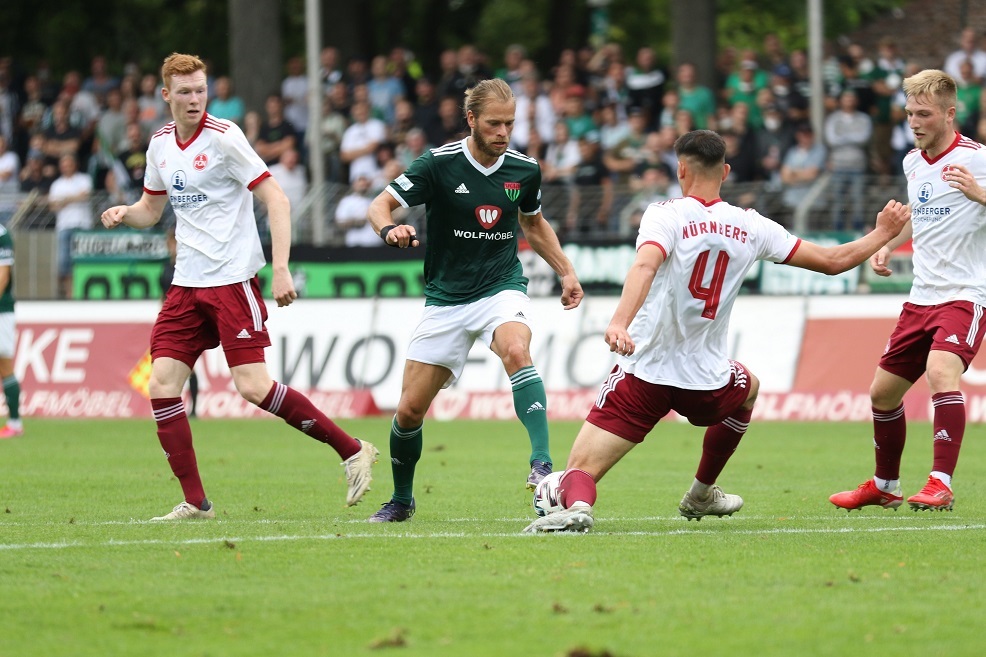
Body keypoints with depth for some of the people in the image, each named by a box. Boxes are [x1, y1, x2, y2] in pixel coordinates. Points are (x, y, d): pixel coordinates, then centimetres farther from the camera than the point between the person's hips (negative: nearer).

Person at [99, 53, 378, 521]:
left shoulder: (223, 138, -10)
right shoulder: (161, 144, 10)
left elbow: (276, 200, -12)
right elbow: (152, 209, 23)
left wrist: (281, 268, -21)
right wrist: (124, 214, -1)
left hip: (232, 279, -7)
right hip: (186, 284, 7)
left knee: (253, 387, -14)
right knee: (162, 384, -4)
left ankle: (351, 451, 0)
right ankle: (195, 503, 2)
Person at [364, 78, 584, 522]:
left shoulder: (525, 170, 0)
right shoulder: (439, 164, -10)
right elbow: (379, 206, -8)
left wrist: (566, 271, 15)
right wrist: (389, 230, -30)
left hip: (501, 288, 0)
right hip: (446, 298, 0)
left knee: (516, 350, -35)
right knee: (410, 408, -1)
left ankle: (542, 465, -38)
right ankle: (401, 499, 25)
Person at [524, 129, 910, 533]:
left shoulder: (666, 215, -5)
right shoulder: (751, 227, 6)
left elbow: (645, 266, -26)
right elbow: (832, 261, 12)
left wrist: (619, 322, -40)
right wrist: (883, 234, 29)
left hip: (642, 374, -3)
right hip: (705, 383, 3)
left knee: (580, 471, -4)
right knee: (748, 388, 39)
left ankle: (576, 505, -40)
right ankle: (701, 495, 48)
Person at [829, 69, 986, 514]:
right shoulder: (913, 163, 10)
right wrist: (887, 244, 15)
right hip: (922, 295, 8)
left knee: (941, 372, -31)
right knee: (883, 392, 11)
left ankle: (941, 484, -30)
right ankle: (884, 486, 30)